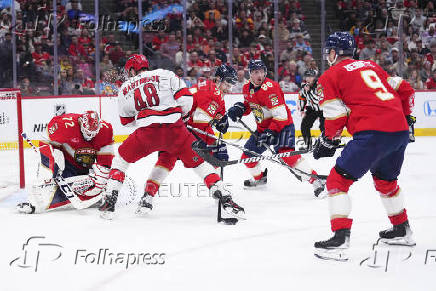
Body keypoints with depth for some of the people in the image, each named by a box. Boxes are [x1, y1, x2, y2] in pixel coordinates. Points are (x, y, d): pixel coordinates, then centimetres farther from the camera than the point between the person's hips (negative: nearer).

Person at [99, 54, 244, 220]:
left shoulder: (125, 88, 20)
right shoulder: (165, 75, 16)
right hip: (175, 128, 0)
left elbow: (126, 121, 29)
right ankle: (225, 199, 0)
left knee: (121, 158, 23)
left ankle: (110, 201, 13)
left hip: (146, 131, 0)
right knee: (198, 161, 14)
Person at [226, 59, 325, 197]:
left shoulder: (269, 88, -25)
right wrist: (239, 108, -1)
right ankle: (259, 178, 41)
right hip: (263, 127, 9)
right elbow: (249, 105, 22)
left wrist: (271, 132, -31)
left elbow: (281, 115, -27)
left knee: (287, 153, -29)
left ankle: (315, 180, -30)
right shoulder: (247, 88, 2)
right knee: (248, 154, 12)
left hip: (282, 125, -9)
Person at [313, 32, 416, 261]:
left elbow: (336, 115, 0)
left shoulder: (331, 76, 6)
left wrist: (327, 142, 13)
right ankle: (402, 231, 40)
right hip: (400, 131, 7)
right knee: (385, 180, 30)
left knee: (338, 180, -1)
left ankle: (340, 239, -13)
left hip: (373, 133, -7)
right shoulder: (372, 66, 25)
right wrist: (405, 118, 35)